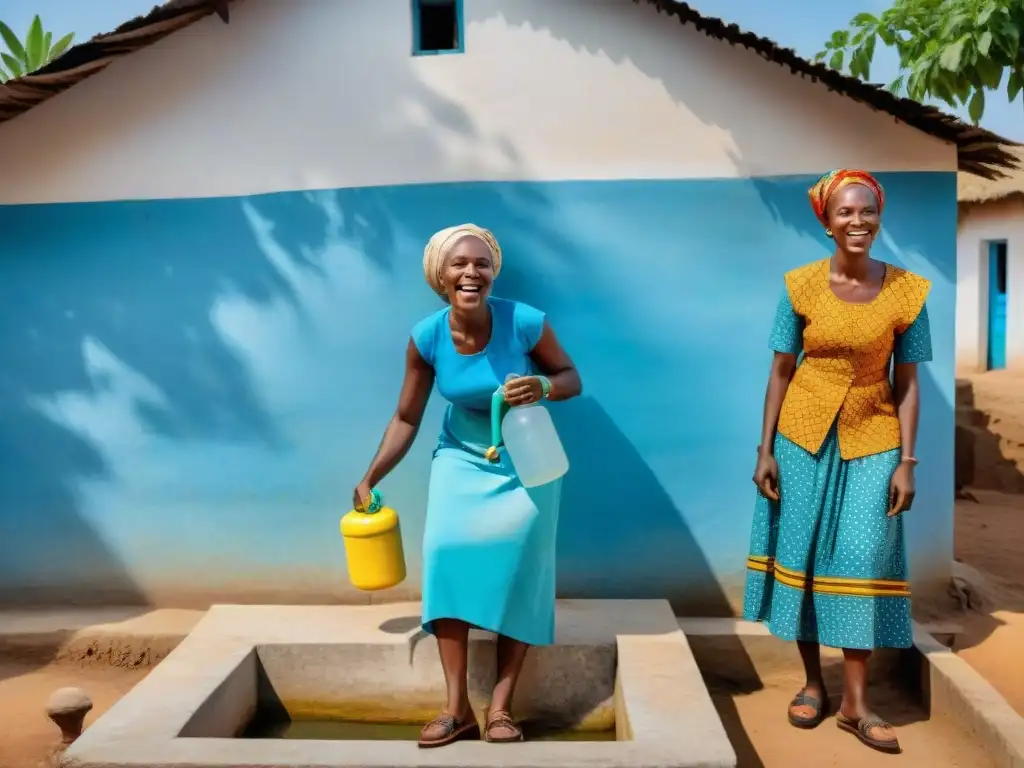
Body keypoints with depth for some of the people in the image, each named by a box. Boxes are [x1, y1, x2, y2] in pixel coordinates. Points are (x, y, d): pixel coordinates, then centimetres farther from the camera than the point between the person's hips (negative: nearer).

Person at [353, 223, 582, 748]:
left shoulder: (525, 322, -22)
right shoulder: (426, 338, -16)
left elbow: (572, 378, -8)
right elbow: (407, 419, -5)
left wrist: (544, 387, -31)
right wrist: (370, 479, -7)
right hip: (461, 458, 2)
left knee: (518, 561, -11)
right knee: (446, 552, -15)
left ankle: (501, 708, 0)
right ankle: (457, 708, -6)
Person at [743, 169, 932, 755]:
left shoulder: (907, 291, -4)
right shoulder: (801, 286, -5)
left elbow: (908, 384, -1)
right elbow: (781, 372, -1)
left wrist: (907, 462, -5)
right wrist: (766, 450, -3)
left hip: (872, 441, 0)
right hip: (803, 437, 1)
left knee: (863, 560, 0)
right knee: (801, 554, 7)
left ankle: (857, 703, 12)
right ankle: (813, 683, 24)